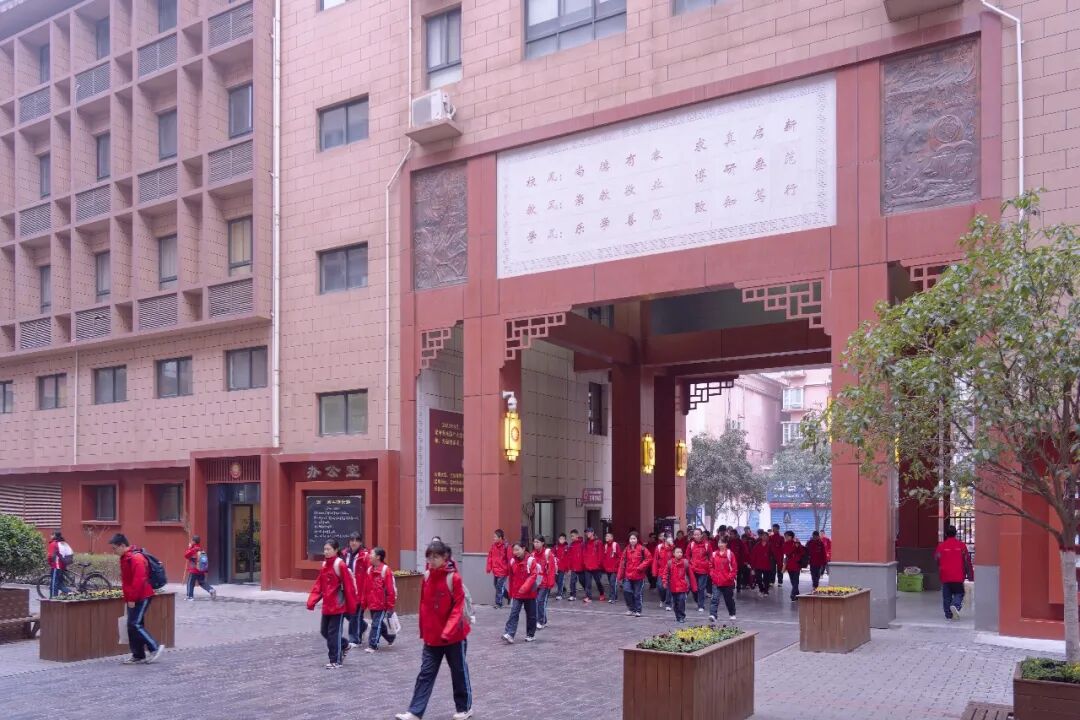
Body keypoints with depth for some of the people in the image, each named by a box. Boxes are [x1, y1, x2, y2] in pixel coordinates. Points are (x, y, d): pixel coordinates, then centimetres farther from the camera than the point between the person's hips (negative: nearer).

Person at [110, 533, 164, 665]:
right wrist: (127, 597, 17)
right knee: (132, 625, 8)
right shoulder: (125, 558, 14)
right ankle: (138, 656, 13)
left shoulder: (136, 558, -18)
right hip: (132, 599, 10)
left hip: (142, 597, -10)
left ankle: (155, 647, -3)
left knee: (135, 625, -12)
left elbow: (138, 581, -24)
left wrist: (132, 598, -21)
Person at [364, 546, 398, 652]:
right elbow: (366, 588, 12)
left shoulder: (386, 570, -15)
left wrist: (390, 605, -13)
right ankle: (390, 637, 37)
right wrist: (365, 602, 12)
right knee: (379, 624, 17)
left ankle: (372, 645, 2)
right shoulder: (369, 570, 7)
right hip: (372, 604, 7)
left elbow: (391, 589, -15)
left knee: (376, 624, -5)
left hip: (382, 604, -7)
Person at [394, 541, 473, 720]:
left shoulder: (454, 578, -15)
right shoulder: (426, 577, 1)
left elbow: (458, 608, -17)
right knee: (426, 673, 4)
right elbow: (424, 606, 10)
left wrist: (448, 631, -24)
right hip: (432, 636, 5)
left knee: (459, 672, 11)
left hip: (454, 635, -4)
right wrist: (424, 631, 11)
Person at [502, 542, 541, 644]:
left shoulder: (531, 560, -10)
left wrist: (525, 587, -31)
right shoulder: (512, 561, 4)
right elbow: (511, 578, 12)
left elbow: (534, 575, -19)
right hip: (516, 593, 3)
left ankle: (530, 635, 22)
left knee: (531, 615, 9)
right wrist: (511, 593, 16)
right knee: (513, 613, -9)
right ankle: (509, 634, -16)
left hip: (529, 593, -3)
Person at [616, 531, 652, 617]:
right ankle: (631, 608, 10)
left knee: (637, 594, 2)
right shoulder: (627, 550, 7)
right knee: (626, 591, -9)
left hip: (638, 575, -3)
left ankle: (638, 611, 15)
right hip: (628, 575, 3)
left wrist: (640, 567, -14)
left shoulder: (642, 549, -5)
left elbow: (649, 559, -7)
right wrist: (620, 576, 5)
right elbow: (622, 562, 8)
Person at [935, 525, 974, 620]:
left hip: (945, 576, 1)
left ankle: (948, 615, 9)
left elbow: (937, 560, 5)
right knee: (959, 593, 9)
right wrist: (970, 575, 7)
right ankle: (955, 605, -18)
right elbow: (967, 561, 0)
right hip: (958, 576, -1)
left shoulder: (941, 545, -1)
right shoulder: (961, 545, -2)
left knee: (946, 596, 10)